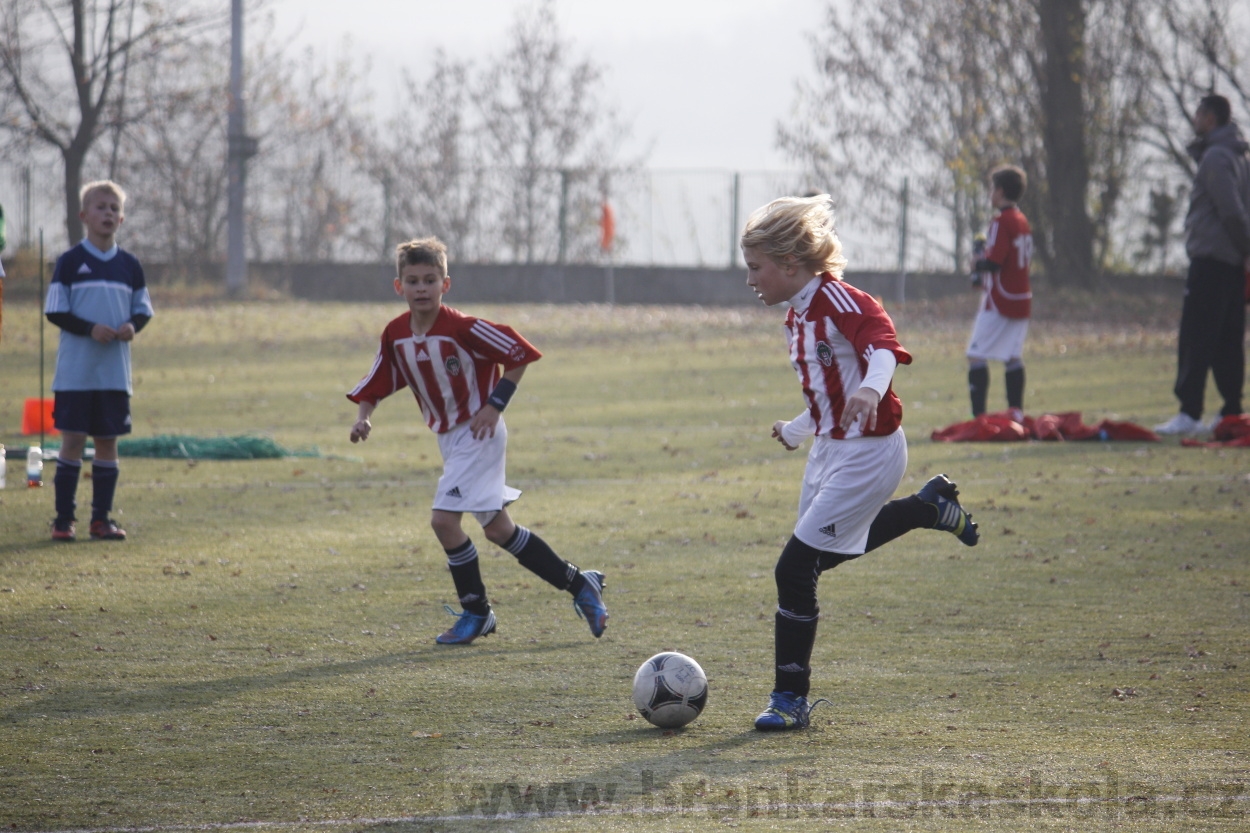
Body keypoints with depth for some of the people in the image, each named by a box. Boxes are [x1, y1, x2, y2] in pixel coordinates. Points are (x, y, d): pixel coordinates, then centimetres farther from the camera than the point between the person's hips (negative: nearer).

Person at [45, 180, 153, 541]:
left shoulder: (129, 265, 8)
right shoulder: (70, 262, -2)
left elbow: (143, 308, 13)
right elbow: (55, 311, -5)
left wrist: (133, 326, -9)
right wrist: (90, 329, -17)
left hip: (115, 372, 3)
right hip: (75, 372, -3)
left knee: (108, 441, 5)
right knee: (73, 440, -4)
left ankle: (101, 518, 12)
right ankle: (64, 519, 3)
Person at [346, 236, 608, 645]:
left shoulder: (462, 328, -21)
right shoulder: (396, 335, -1)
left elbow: (520, 353, -15)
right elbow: (375, 385, 7)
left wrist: (496, 403, -17)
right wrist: (363, 417, -13)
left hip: (478, 432, -8)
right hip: (449, 438, 8)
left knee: (444, 519, -15)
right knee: (498, 529, 11)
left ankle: (476, 612, 1)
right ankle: (579, 584, 23)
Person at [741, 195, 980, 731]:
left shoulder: (836, 300, -19)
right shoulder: (798, 315, 9)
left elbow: (882, 343, -36)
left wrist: (872, 389, -56)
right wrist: (798, 430, 36)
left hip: (867, 454, -10)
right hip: (830, 450, 10)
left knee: (794, 569, -11)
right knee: (824, 555, 26)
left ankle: (790, 700, -2)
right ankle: (930, 507, 40)